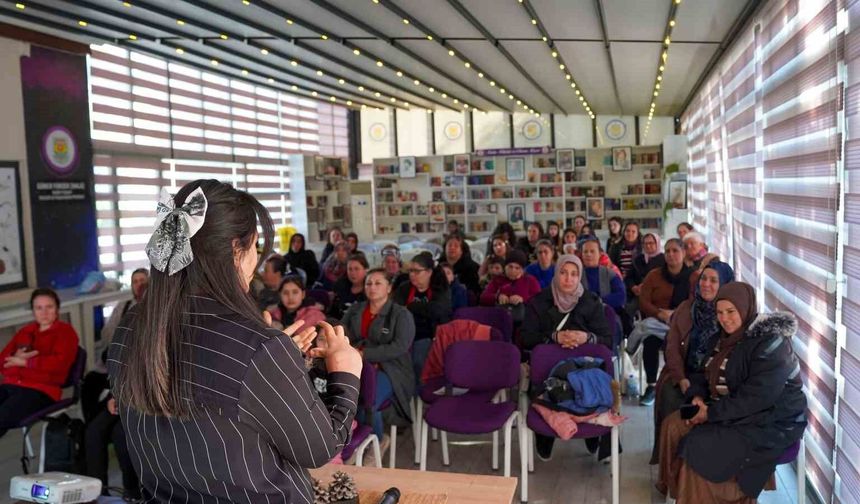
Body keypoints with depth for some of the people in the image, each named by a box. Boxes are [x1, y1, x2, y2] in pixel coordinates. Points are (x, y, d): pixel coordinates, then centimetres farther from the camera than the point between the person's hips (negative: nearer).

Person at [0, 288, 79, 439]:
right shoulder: (25, 331, 25)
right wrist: (17, 357, -3)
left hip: (40, 390, -6)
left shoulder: (65, 331, 6)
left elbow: (59, 363, -9)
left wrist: (25, 361, -6)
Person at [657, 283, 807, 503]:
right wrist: (698, 396, -10)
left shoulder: (769, 342, -20)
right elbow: (709, 374, 12)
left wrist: (712, 413, -22)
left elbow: (757, 398, -26)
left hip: (769, 423, -9)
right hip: (733, 411, 9)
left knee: (699, 450, -21)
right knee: (674, 425, -4)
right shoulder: (730, 337, 8)